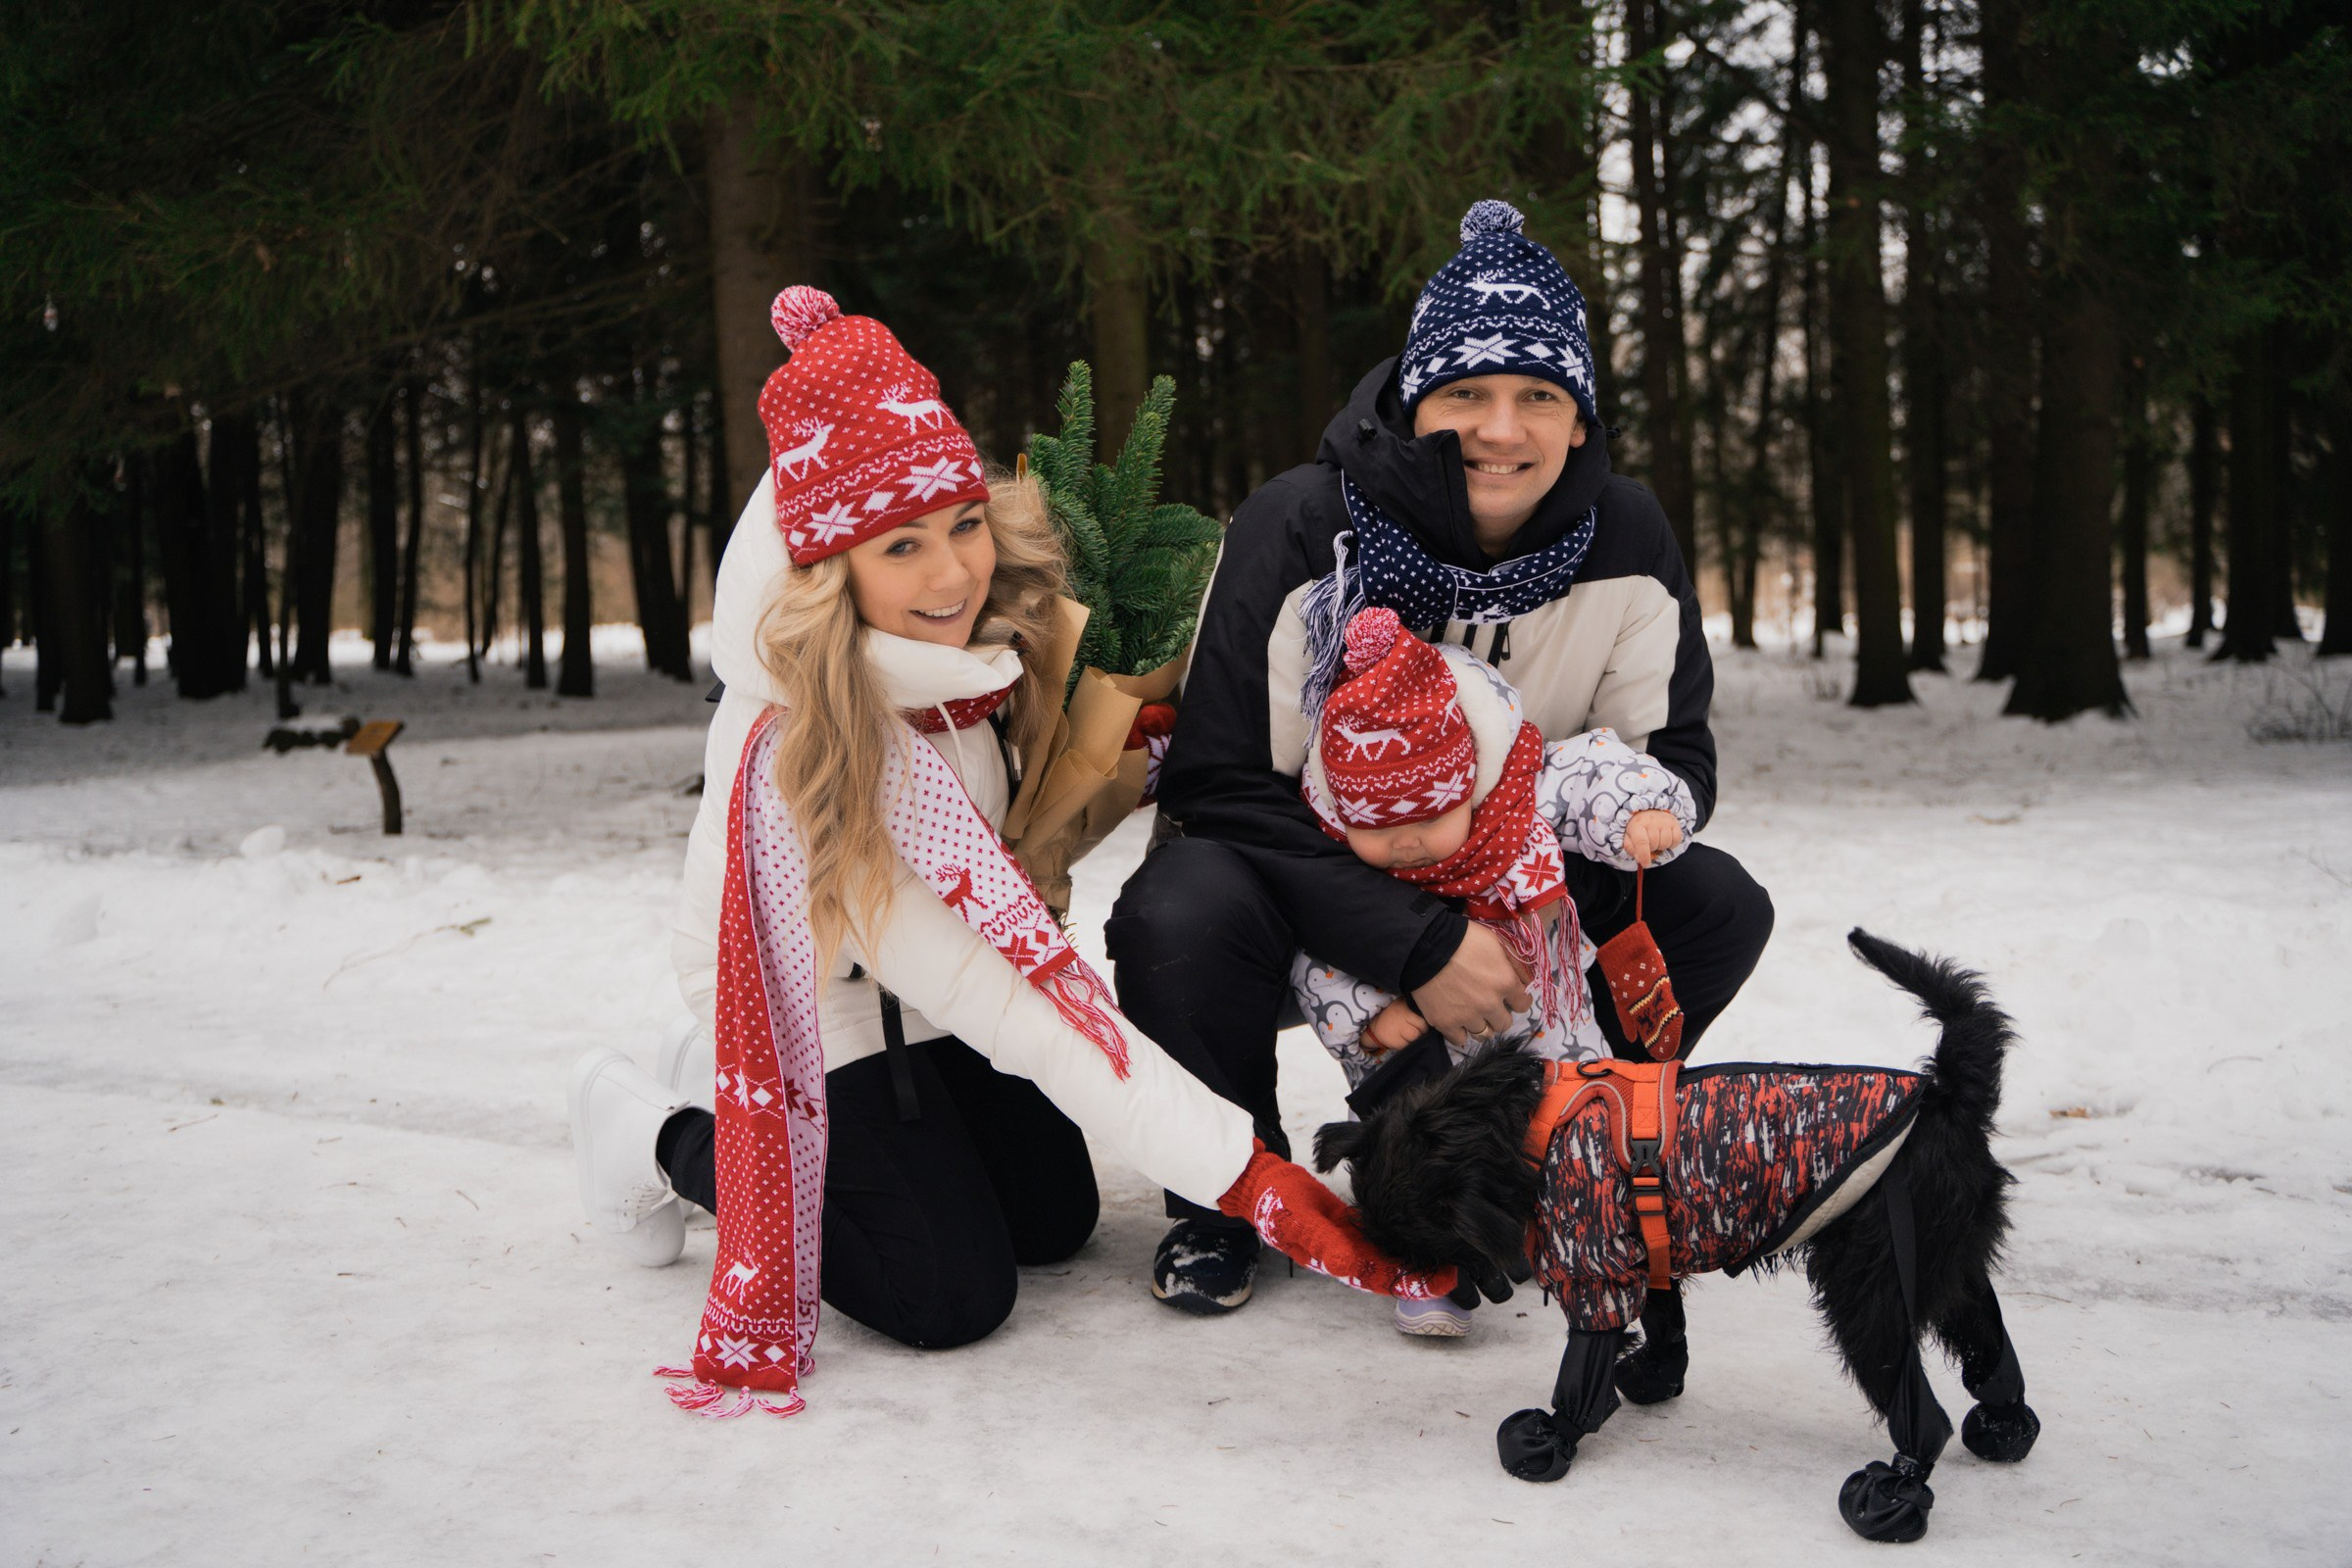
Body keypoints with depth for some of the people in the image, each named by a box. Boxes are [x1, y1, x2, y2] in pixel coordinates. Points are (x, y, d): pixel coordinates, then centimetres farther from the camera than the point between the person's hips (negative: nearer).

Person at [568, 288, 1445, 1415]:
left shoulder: (989, 637, -18)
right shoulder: (801, 742, -39)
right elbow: (1004, 1010, -39)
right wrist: (1248, 1180, -42)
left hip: (941, 970, 7)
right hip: (825, 995, -6)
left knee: (1054, 1220, 8)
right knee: (953, 1297, -5)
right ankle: (671, 1141, 11)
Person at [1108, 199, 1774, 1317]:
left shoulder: (1626, 543, -11)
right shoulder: (1301, 530, -24)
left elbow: (1673, 755, -4)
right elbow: (1219, 784, -26)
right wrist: (1419, 945, -35)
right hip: (1307, 871, -4)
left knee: (1720, 906, -16)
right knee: (1179, 917, -36)